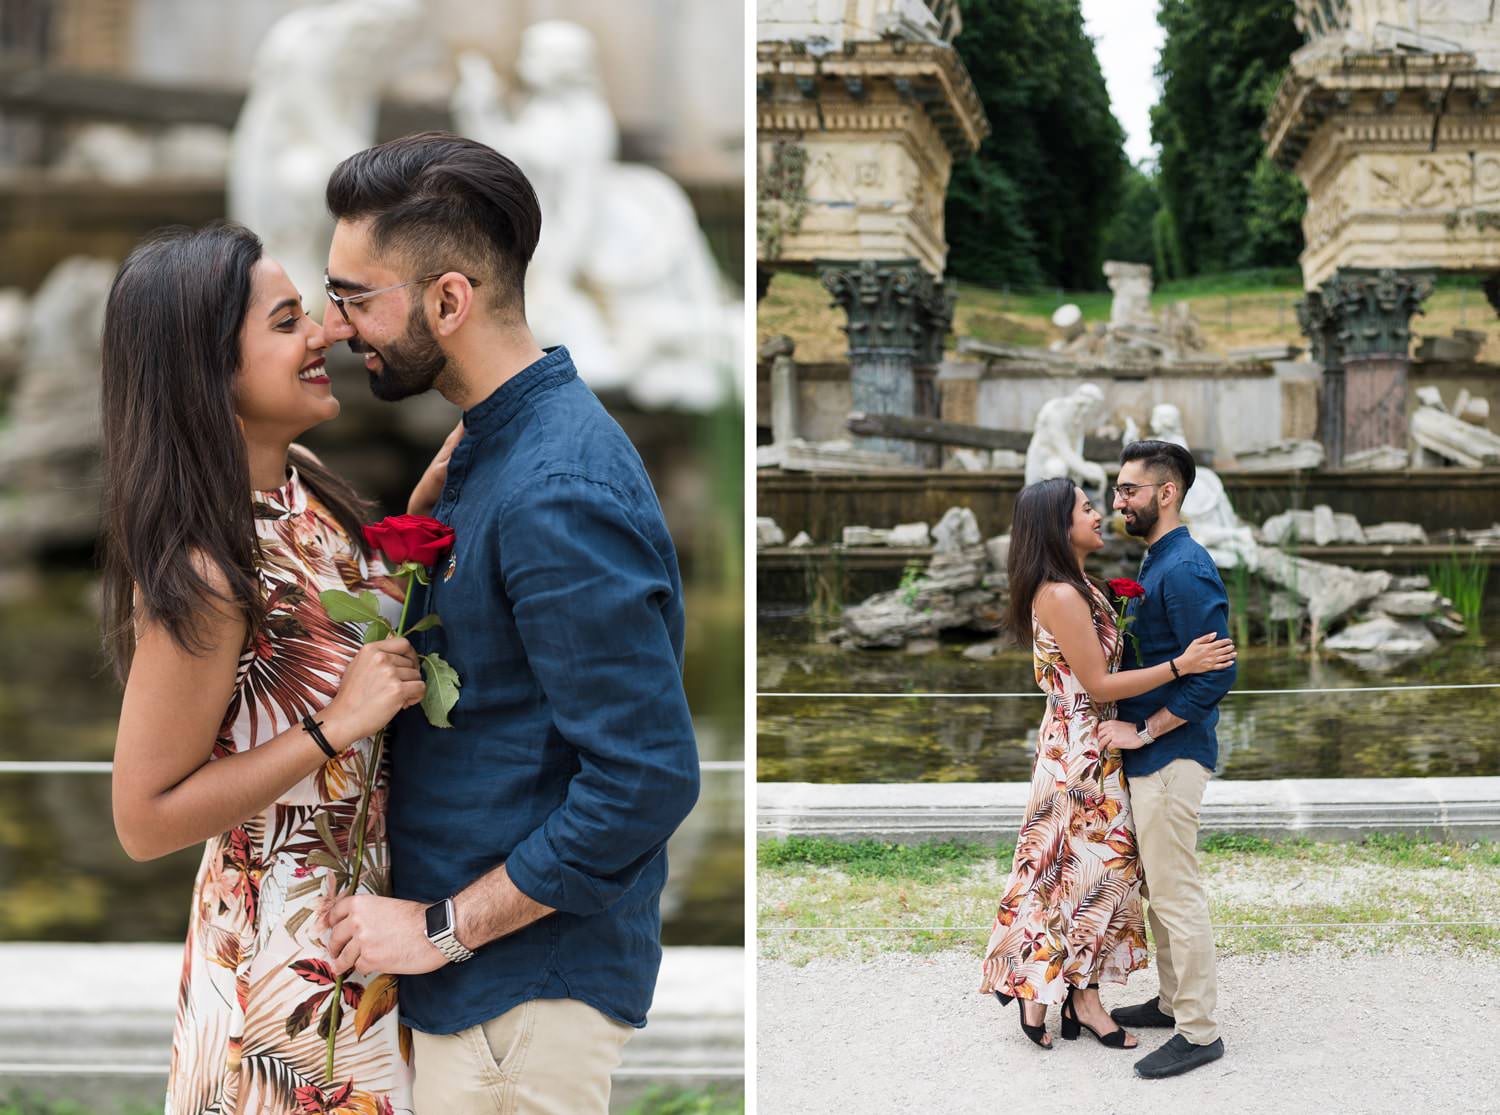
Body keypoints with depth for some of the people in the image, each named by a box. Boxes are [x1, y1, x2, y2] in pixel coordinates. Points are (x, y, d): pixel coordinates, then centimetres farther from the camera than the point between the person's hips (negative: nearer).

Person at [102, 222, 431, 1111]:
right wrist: (338, 724, -25)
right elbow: (145, 820, -21)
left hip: (372, 898, 8)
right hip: (288, 942, -8)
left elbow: (383, 599, 15)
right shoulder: (200, 577, -27)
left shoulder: (302, 479, -4)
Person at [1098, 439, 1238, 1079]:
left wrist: (1144, 731, -19)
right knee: (1158, 888, 19)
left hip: (1171, 755, -10)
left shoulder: (1185, 570, -19)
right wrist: (1138, 732, 12)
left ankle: (1199, 1032, 5)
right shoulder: (1157, 563, 13)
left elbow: (1215, 673, -24)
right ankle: (1174, 1001, 31)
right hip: (1152, 751, 10)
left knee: (1176, 894, -3)